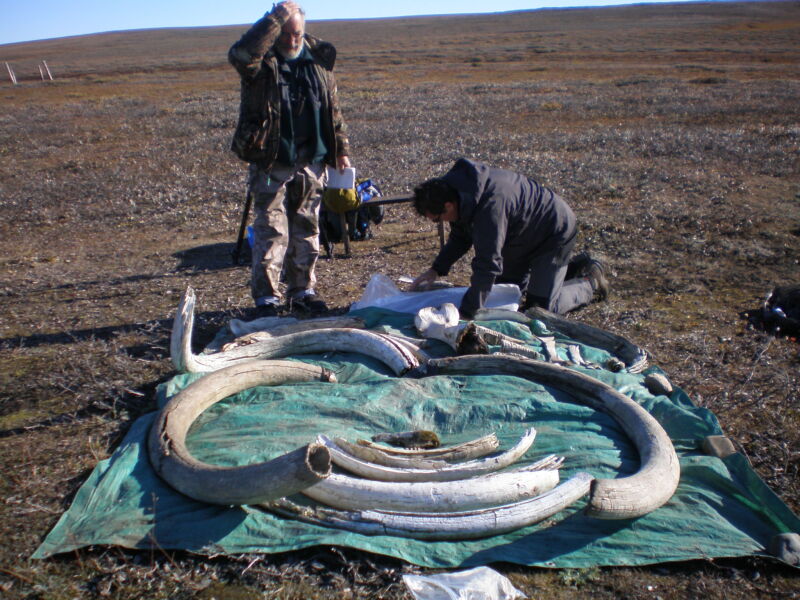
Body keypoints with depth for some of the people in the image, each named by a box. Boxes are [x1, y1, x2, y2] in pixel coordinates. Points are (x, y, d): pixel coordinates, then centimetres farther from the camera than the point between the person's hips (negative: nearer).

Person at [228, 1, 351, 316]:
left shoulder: (319, 60, 9)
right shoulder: (261, 61, -3)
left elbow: (333, 109, 15)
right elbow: (239, 54, -28)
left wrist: (341, 149, 10)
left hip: (310, 163, 4)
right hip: (270, 164, -4)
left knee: (307, 231, 10)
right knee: (271, 231, -4)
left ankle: (302, 290, 23)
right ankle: (266, 296, 7)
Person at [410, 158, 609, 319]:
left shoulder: (490, 206, -41)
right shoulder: (460, 190, -11)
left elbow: (487, 264, -42)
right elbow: (460, 238, 3)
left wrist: (465, 314, -42)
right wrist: (436, 270, -8)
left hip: (554, 231, -9)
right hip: (524, 236, 9)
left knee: (541, 306, -11)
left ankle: (591, 281, 15)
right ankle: (574, 268, 29)